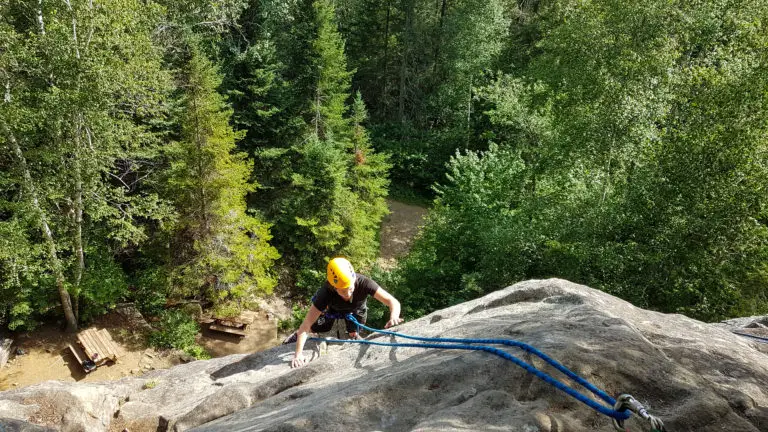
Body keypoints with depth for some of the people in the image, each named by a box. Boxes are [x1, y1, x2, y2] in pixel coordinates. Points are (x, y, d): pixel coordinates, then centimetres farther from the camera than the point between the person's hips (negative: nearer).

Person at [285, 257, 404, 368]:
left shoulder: (364, 282, -44)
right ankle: (298, 334, 36)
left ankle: (354, 336, 38)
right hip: (334, 308, -1)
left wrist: (393, 317, -68)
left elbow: (394, 301, -46)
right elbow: (306, 324, -42)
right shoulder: (326, 292, -44)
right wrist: (298, 355, -48)